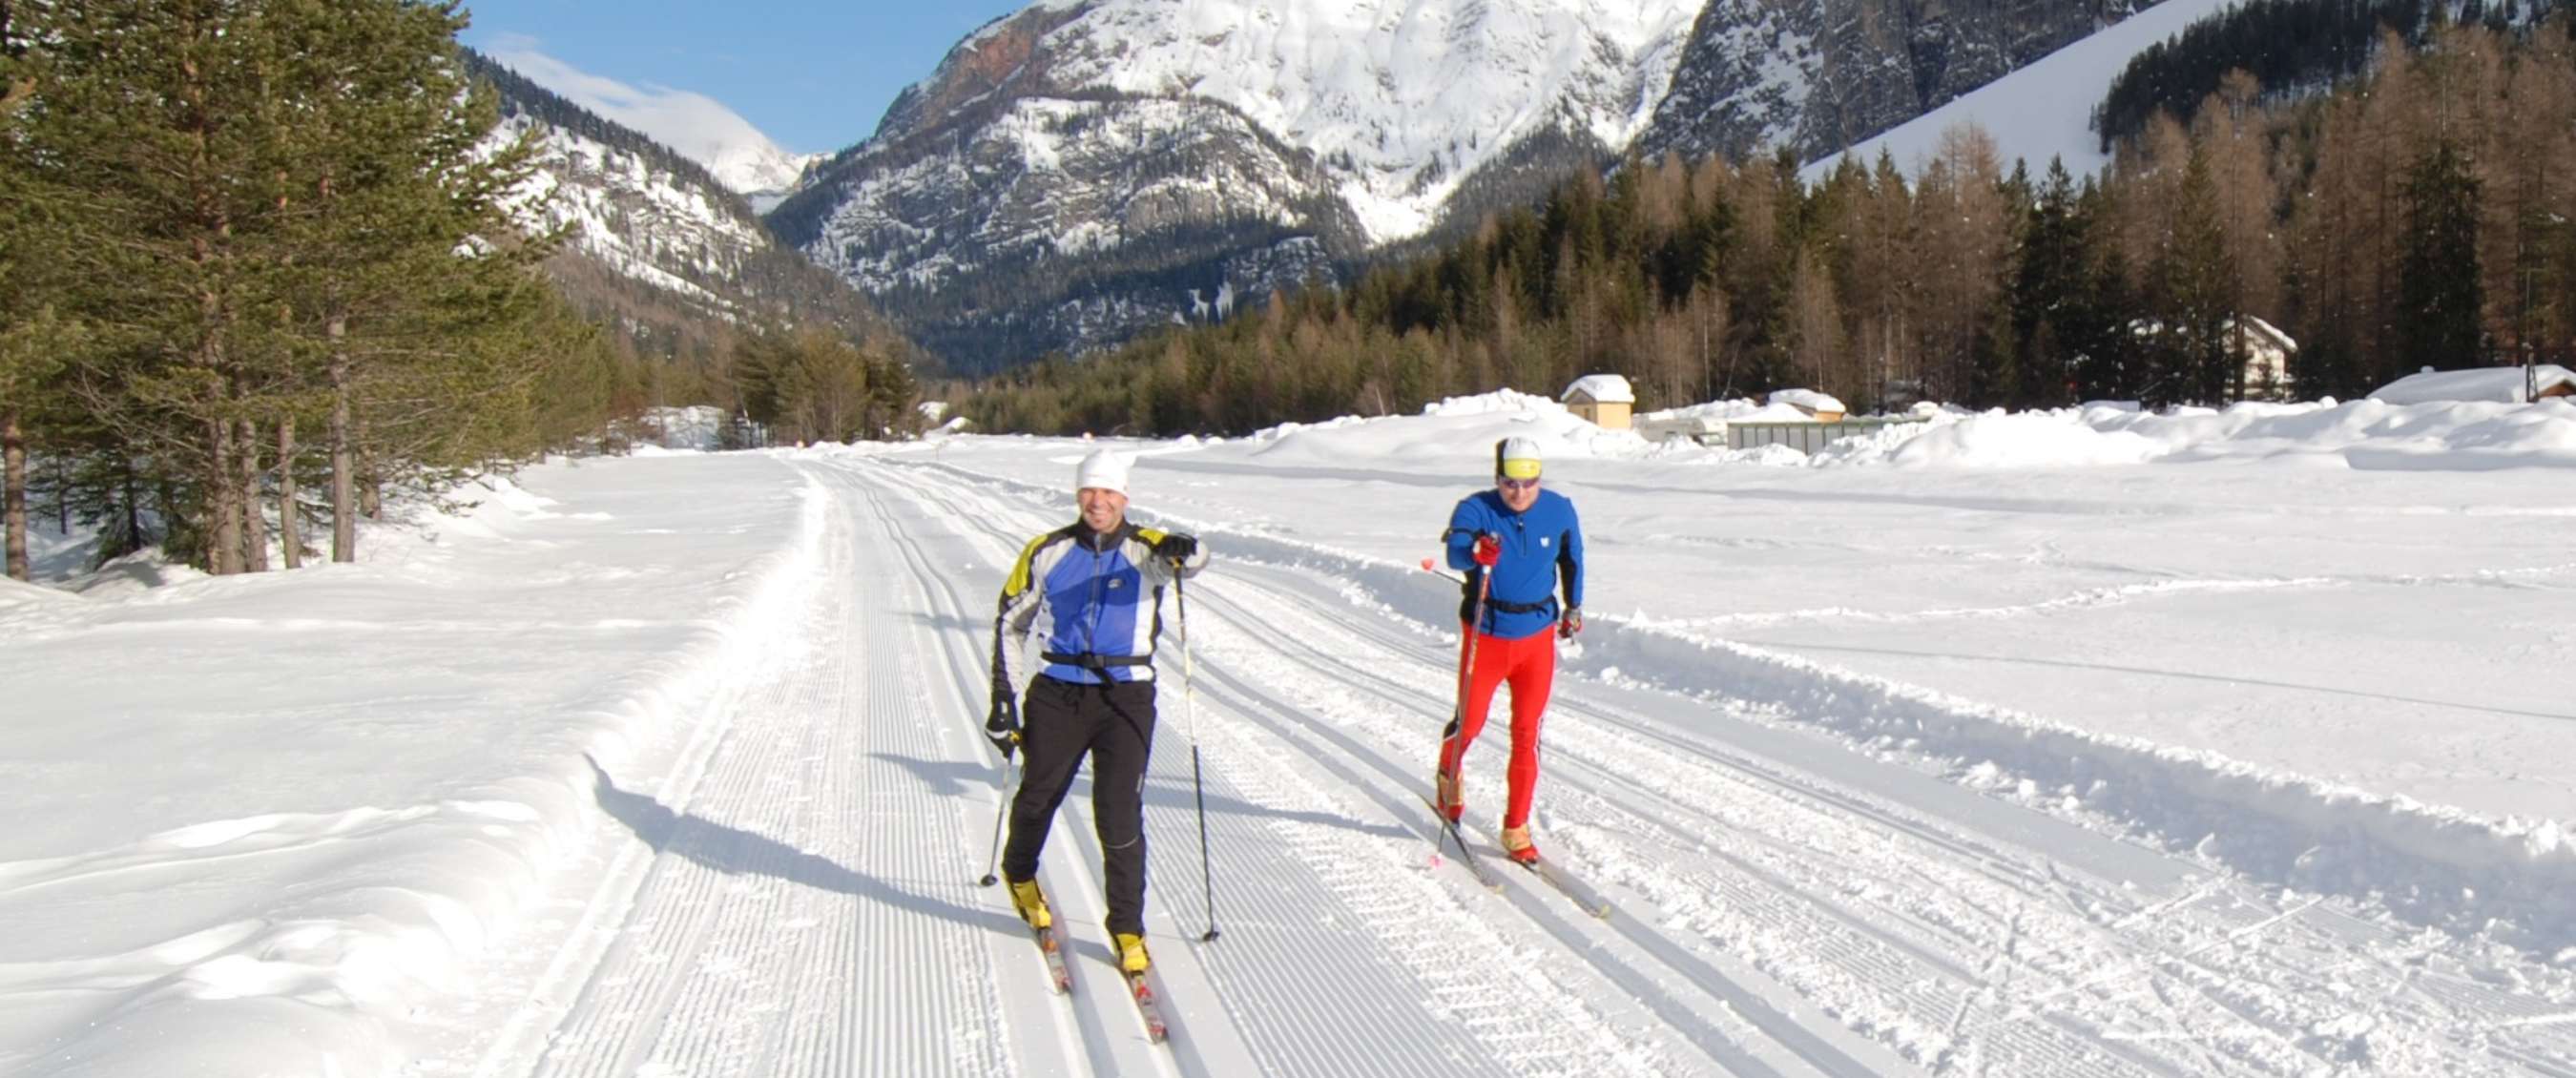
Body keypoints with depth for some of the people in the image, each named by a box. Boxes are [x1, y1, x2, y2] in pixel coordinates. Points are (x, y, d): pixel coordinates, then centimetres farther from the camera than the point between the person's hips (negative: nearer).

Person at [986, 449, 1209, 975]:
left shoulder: (1144, 549, -3)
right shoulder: (1047, 552, 2)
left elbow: (1192, 560, -25)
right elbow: (1011, 622, 9)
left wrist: (1182, 552, -49)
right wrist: (1004, 697, 5)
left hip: (1126, 696, -2)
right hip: (1057, 694, 2)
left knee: (1120, 813, -6)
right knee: (1039, 795, 15)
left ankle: (1127, 927, 6)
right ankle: (1020, 874, 46)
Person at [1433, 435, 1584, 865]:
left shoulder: (1559, 510, -5)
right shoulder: (1475, 509, -16)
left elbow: (1571, 557, 14)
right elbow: (1455, 553, -35)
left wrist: (1573, 606, 23)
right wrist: (1476, 551, -57)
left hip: (1538, 637, 2)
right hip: (1486, 635, -2)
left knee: (1527, 735, 2)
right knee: (1470, 724, 8)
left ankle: (1516, 829, 12)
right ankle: (1448, 773, 43)